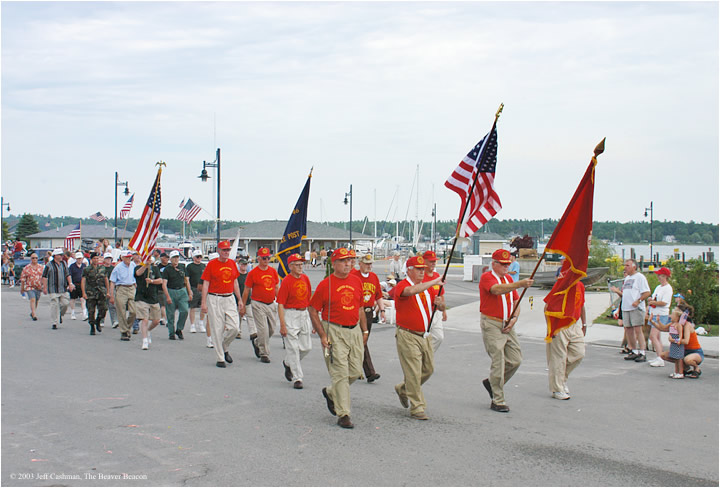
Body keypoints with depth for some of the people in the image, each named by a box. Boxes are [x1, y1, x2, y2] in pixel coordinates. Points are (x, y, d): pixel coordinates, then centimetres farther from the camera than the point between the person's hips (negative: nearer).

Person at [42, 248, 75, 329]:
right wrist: (44, 287, -8)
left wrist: (70, 284, 6)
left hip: (63, 289, 5)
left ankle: (60, 315, 31)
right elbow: (44, 277, -4)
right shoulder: (49, 265, -5)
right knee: (54, 305, -5)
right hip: (53, 290, -5)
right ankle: (54, 323, 1)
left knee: (65, 303, 1)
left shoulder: (64, 264, 11)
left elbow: (68, 275, 17)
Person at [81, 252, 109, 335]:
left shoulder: (102, 268, 11)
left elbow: (106, 280, 17)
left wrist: (107, 291, 14)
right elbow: (83, 281, -2)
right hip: (90, 293, -2)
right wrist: (84, 293, -10)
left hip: (101, 292, 2)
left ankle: (98, 322, 18)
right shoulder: (86, 269, 2)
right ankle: (92, 328, 11)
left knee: (103, 308, -8)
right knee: (91, 311, 0)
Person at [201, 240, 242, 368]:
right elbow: (205, 284, -4)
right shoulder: (211, 264, -4)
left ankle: (225, 348, 21)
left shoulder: (232, 263, 10)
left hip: (230, 299, 4)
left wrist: (240, 300, 16)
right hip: (214, 299, -4)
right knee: (217, 329, -2)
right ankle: (220, 358, 7)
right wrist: (203, 303, -9)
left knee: (234, 327, -6)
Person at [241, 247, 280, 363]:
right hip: (258, 305, -5)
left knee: (272, 330, 11)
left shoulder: (273, 271, 8)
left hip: (271, 304, 5)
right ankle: (264, 354, 2)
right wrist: (243, 306, 1)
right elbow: (246, 291, -1)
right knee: (263, 330, -8)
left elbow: (277, 288, 16)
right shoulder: (253, 273, -6)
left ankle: (257, 342, 36)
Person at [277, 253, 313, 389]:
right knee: (293, 347, -4)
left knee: (306, 347, 9)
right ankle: (297, 379, 4)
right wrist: (282, 325, -19)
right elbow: (280, 304, -13)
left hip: (304, 314, 6)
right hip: (290, 315, -6)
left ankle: (288, 363, 35)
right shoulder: (286, 281, -11)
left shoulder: (305, 278, 8)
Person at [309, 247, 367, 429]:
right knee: (340, 373, -6)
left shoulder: (356, 282, 8)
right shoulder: (325, 284, -8)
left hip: (355, 331, 6)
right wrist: (322, 335, -9)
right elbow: (313, 310, -4)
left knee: (356, 371, 9)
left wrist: (364, 331, 16)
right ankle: (343, 414, 1)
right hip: (334, 332, -6)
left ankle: (331, 393, 34)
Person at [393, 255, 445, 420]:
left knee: (429, 368, 15)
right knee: (413, 372, -5)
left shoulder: (428, 286, 11)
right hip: (407, 336, -8)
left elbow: (442, 307, 12)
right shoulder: (402, 285, -12)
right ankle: (417, 408, 4)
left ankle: (403, 389, 36)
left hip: (425, 335, 8)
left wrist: (440, 303, -12)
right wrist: (434, 282, -34)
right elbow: (411, 291, -37)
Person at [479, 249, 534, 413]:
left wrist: (514, 318, -2)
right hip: (491, 325, -7)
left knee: (515, 360, 3)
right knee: (498, 361, -9)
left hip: (507, 326, 7)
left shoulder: (509, 279, 17)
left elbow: (515, 302, 19)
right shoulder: (487, 277, -8)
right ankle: (497, 401, -1)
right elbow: (497, 290, -30)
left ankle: (491, 382, 26)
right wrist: (520, 284, -42)